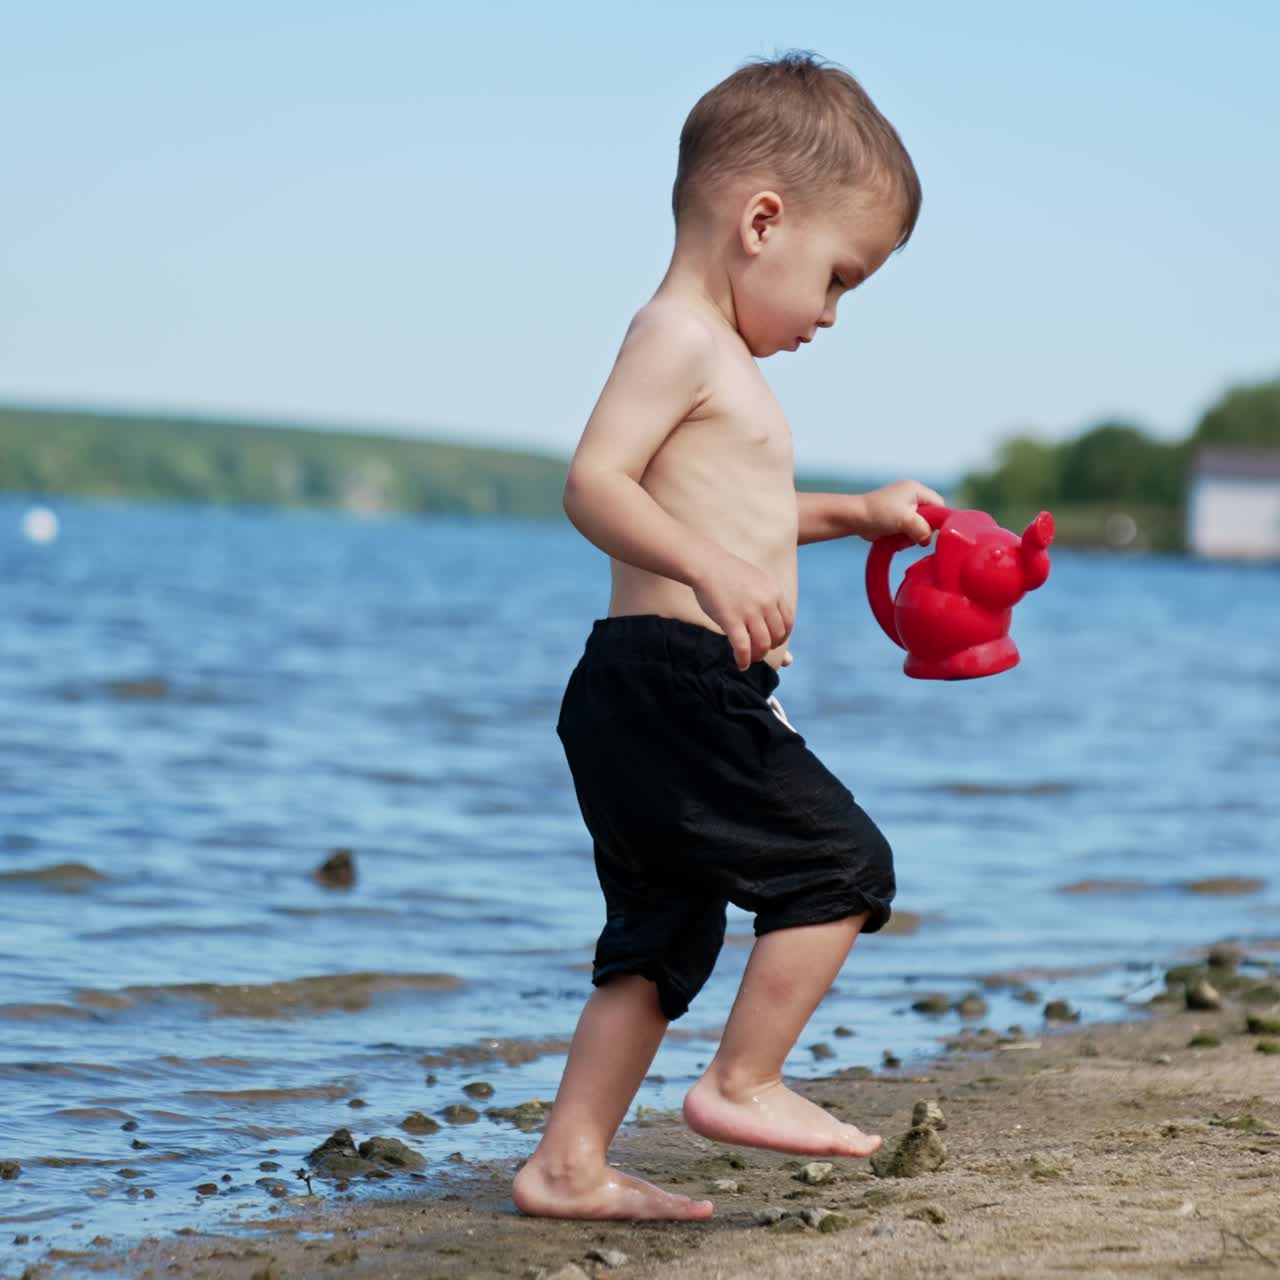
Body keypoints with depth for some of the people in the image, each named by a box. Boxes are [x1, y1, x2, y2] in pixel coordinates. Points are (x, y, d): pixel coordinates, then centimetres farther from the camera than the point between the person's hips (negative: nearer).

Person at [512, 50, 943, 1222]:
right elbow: (595, 484, -22)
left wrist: (851, 514, 34)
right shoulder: (680, 336, -10)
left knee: (665, 932, 12)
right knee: (842, 864, -4)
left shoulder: (715, 358, 23)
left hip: (648, 701, 10)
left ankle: (569, 1164, 13)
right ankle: (743, 1083, 3)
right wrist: (716, 570, -32)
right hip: (676, 678, -10)